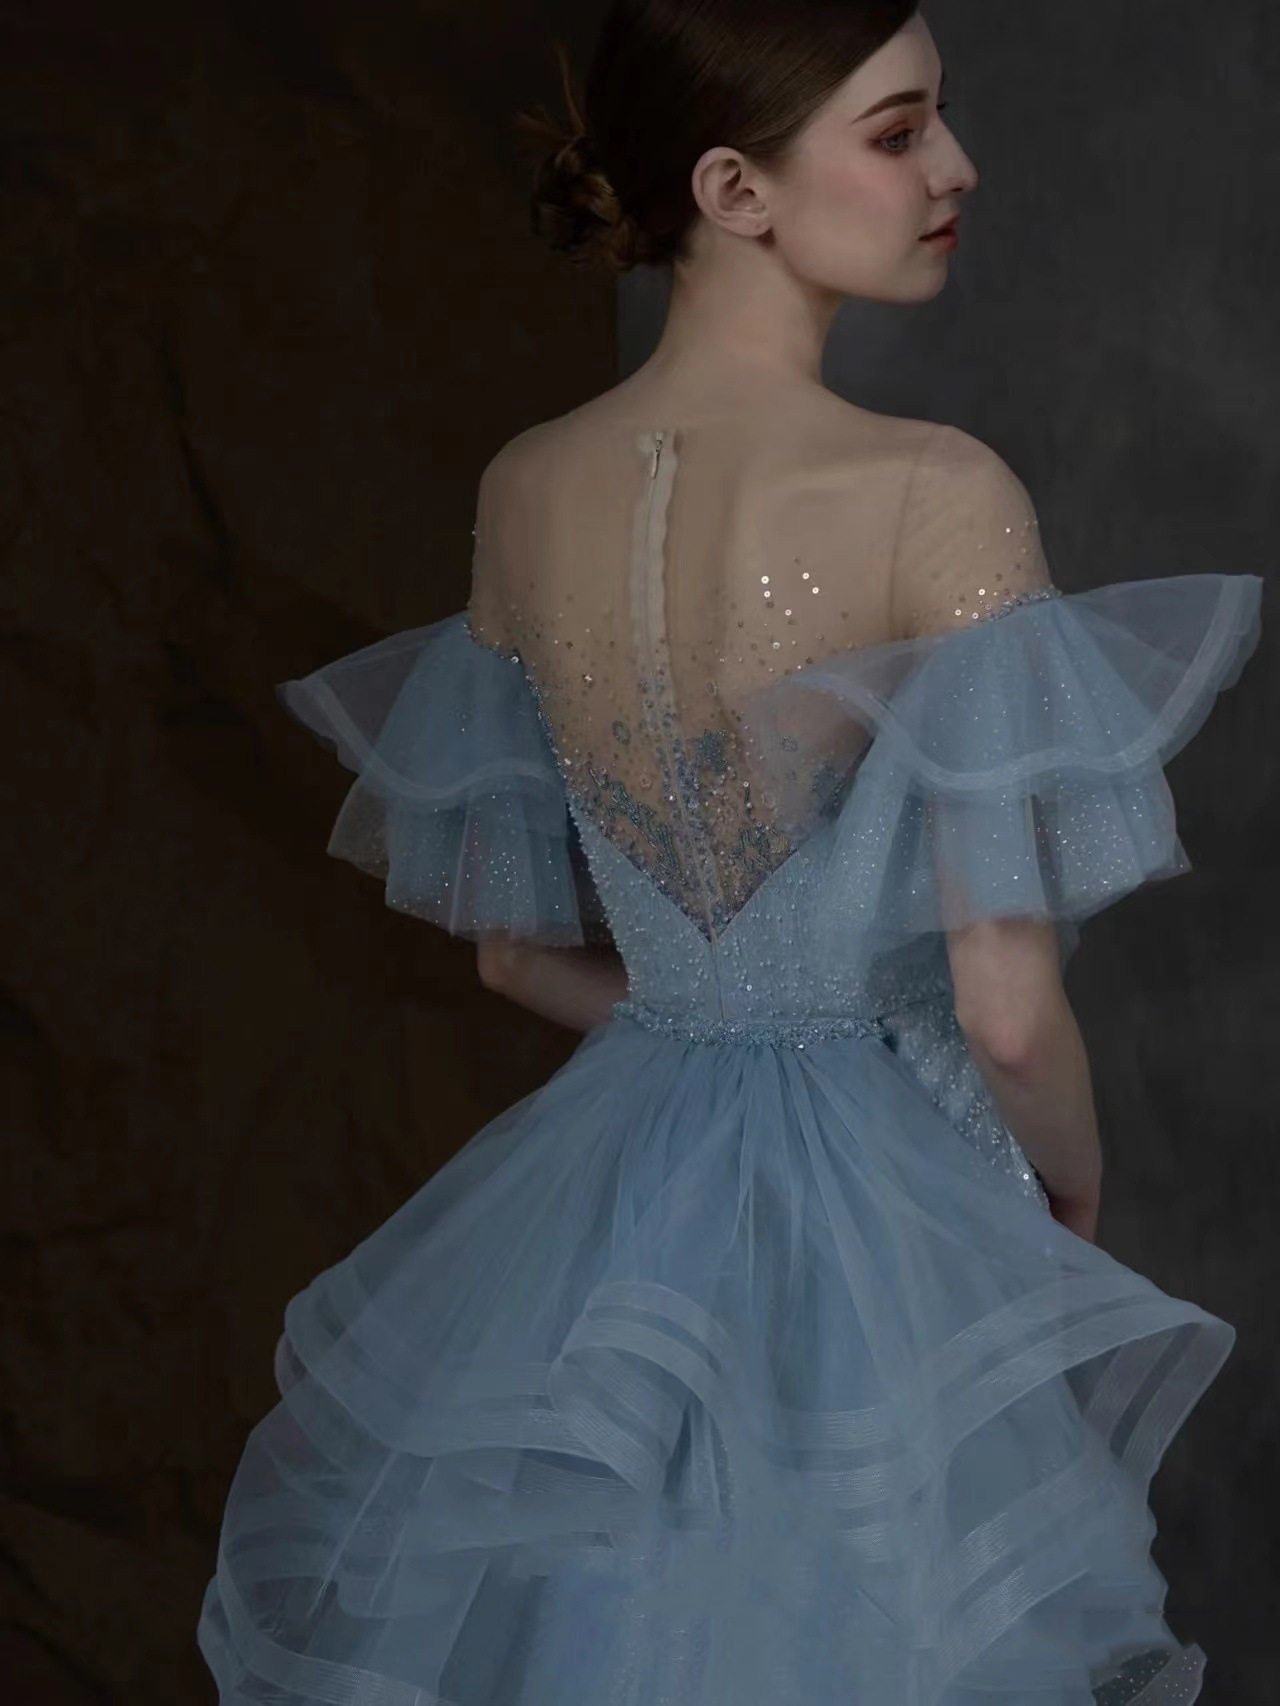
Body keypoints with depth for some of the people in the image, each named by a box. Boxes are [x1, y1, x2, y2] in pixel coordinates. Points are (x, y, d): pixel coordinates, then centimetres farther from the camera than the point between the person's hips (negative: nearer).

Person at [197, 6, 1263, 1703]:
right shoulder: (939, 498, -18)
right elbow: (1007, 1006, -17)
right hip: (877, 1240, -5)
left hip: (592, 1223, 6)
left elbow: (517, 950, 8)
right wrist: (1076, 1198, 2)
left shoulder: (526, 490, -1)